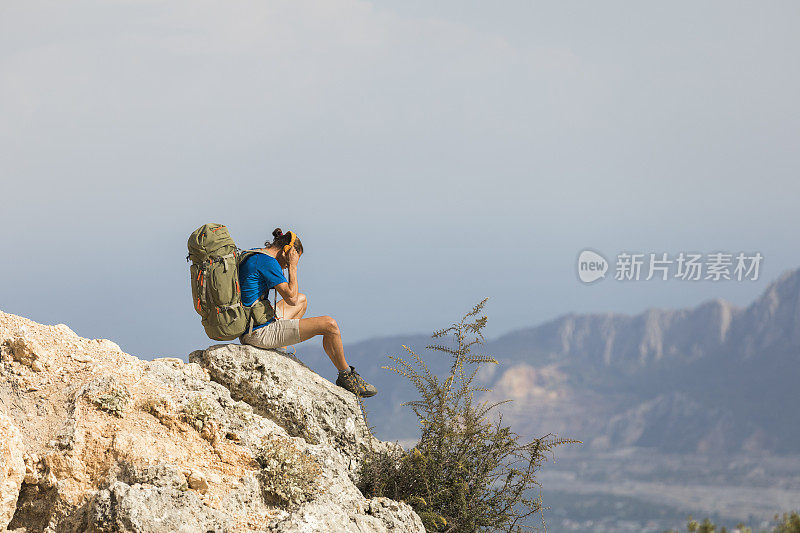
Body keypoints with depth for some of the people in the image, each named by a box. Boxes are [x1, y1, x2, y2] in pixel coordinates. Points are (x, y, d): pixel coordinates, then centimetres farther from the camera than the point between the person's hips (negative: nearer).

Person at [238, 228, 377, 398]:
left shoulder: (250, 257, 14)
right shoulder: (268, 262, -18)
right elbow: (291, 298, -20)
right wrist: (293, 267, -10)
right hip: (260, 332, -11)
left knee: (303, 299, 33)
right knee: (329, 325, -13)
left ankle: (280, 348, 33)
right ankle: (346, 376, 8)